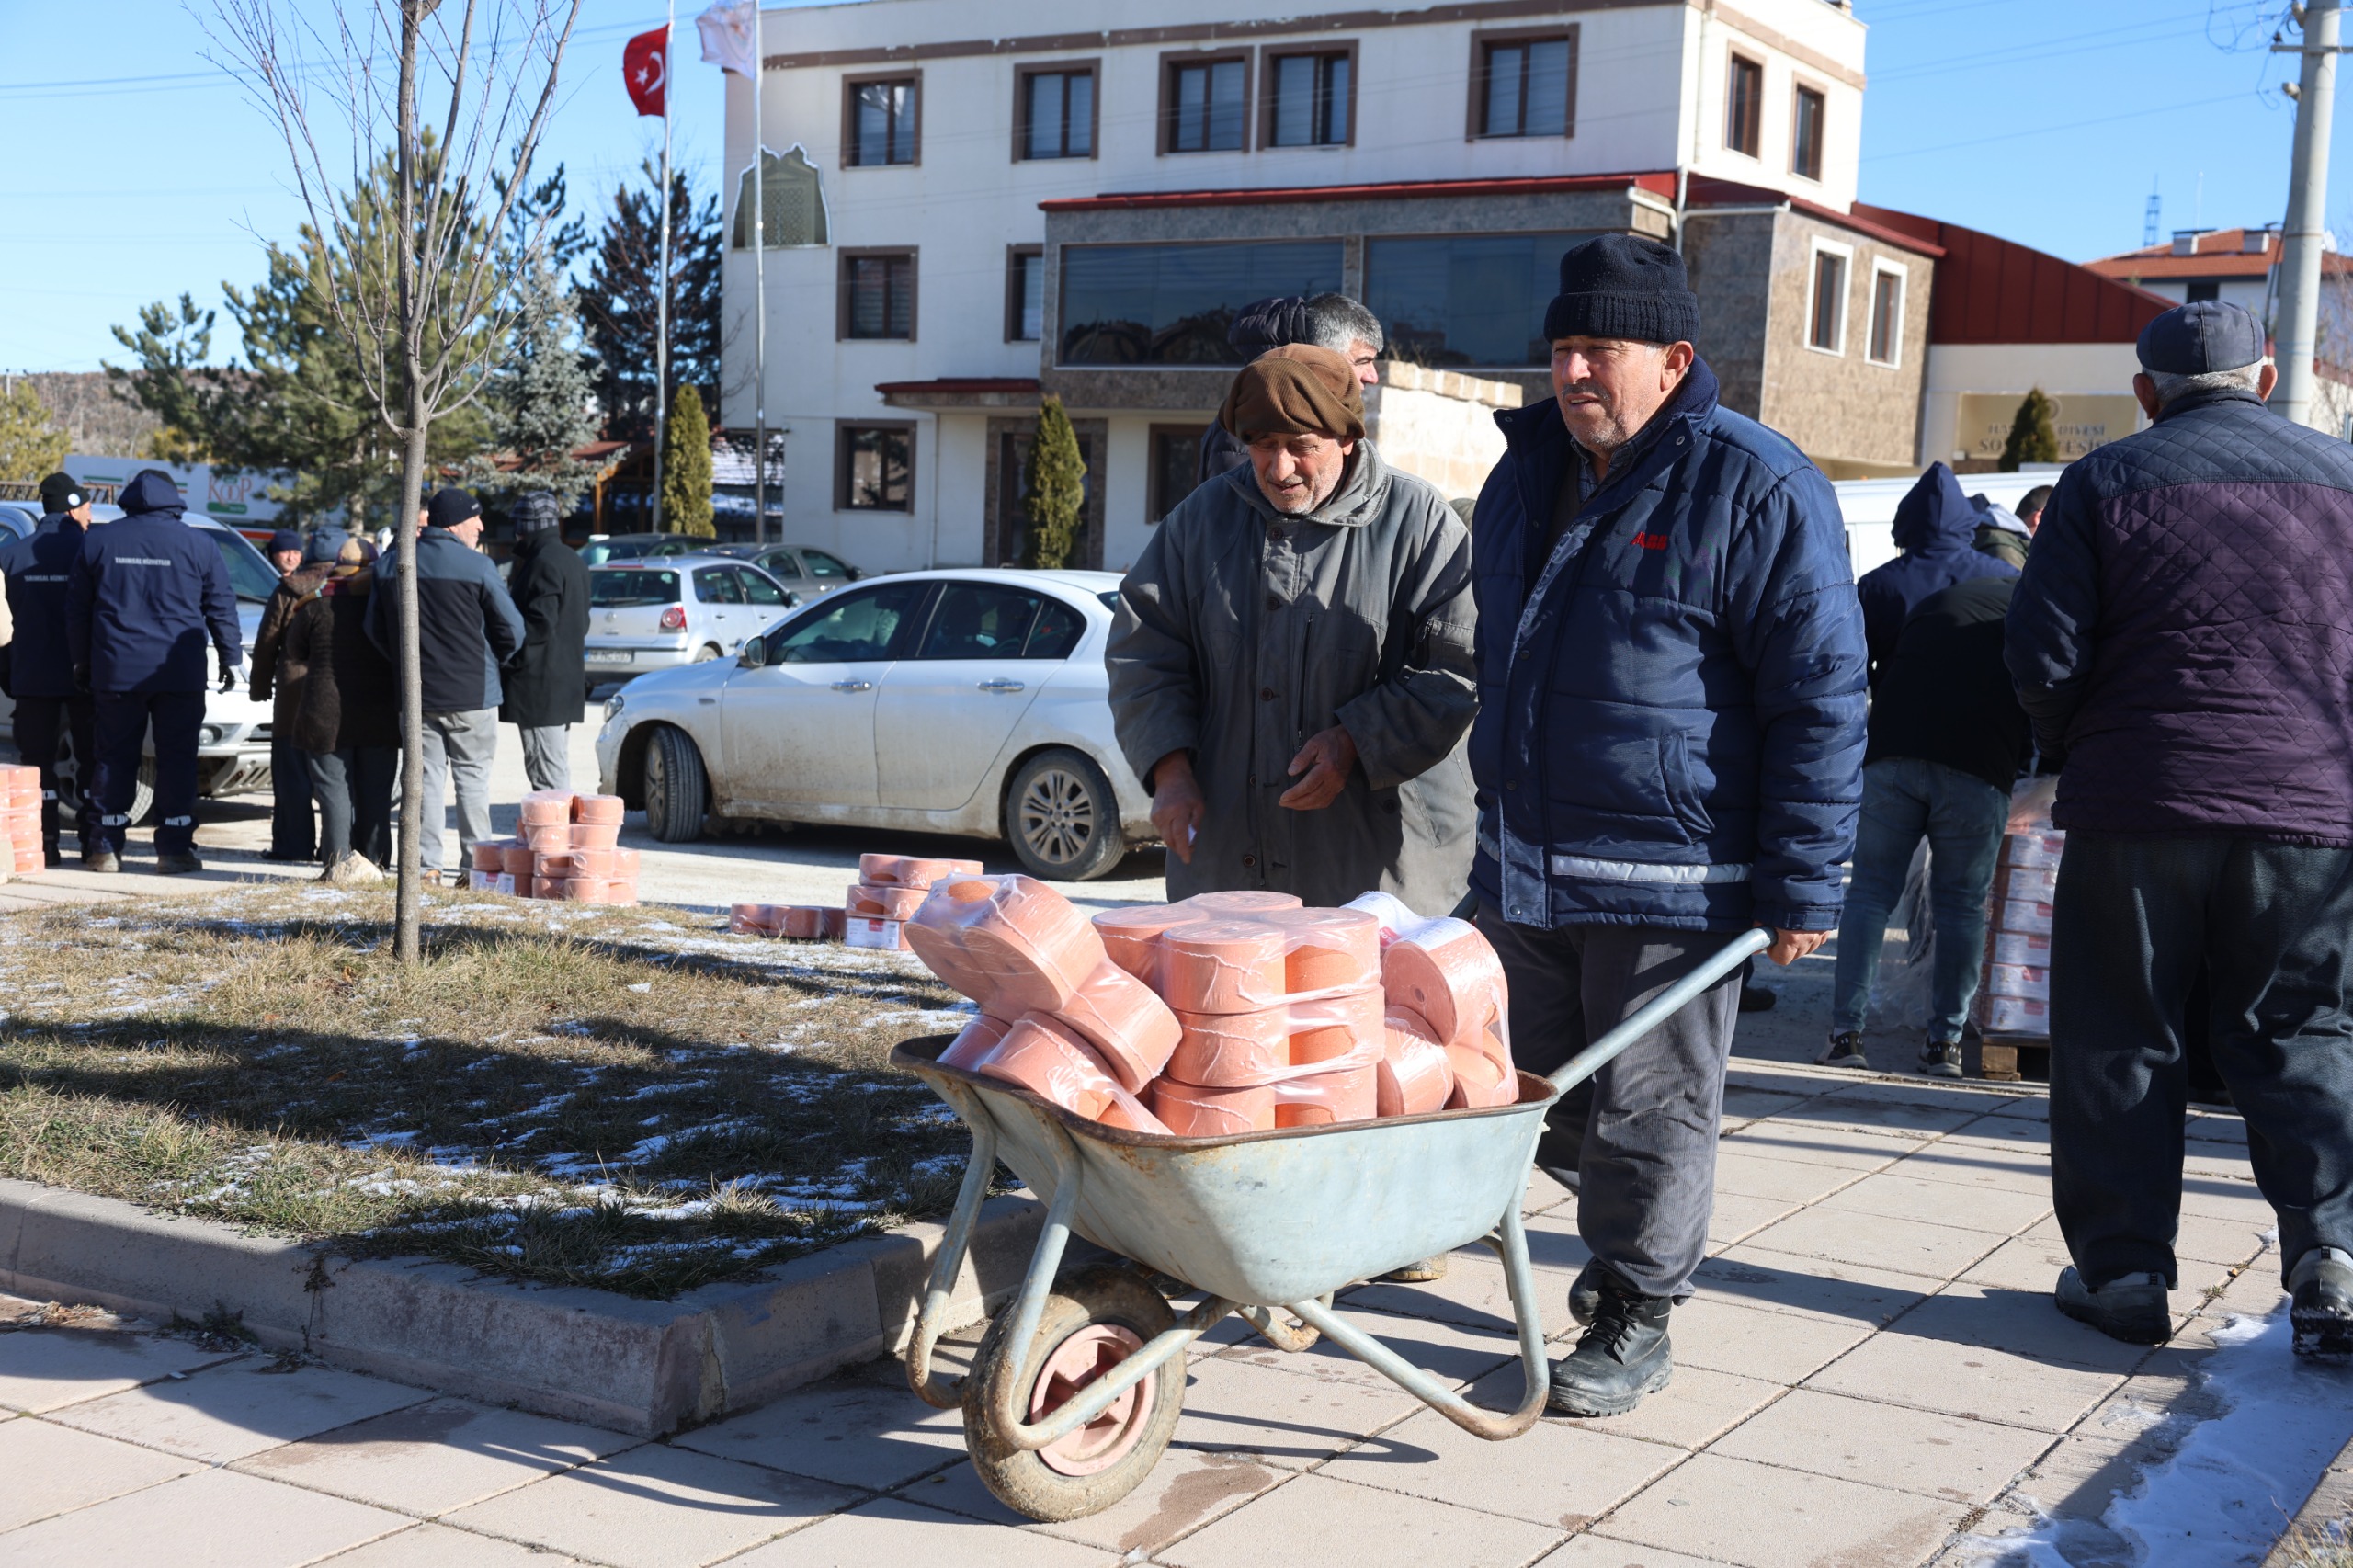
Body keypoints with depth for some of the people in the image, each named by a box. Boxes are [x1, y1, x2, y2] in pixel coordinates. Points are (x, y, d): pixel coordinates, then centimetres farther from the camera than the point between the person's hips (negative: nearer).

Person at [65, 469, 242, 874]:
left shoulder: (98, 542, 5)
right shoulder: (199, 546, 1)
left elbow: (76, 609, 10)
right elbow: (222, 609, 4)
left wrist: (81, 659, 18)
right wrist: (231, 658, 13)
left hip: (115, 673, 1)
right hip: (179, 674, -1)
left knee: (114, 759, 8)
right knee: (176, 760, 2)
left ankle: (108, 848, 7)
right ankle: (174, 848, 0)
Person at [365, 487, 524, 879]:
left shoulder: (390, 565, 6)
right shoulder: (477, 566, -10)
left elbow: (375, 628, 12)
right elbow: (512, 629, -8)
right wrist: (491, 662, 10)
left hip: (415, 695, 4)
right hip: (472, 692, -4)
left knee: (424, 777, 8)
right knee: (472, 777, 4)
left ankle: (426, 865, 6)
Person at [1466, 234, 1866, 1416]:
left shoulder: (1756, 488, -10)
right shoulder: (1528, 473, 12)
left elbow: (1821, 696, -12)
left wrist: (1801, 887, -14)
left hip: (1670, 878, -7)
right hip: (1521, 869, 7)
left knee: (1646, 1108, 3)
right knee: (1546, 1097, 16)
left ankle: (1635, 1321, 17)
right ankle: (1626, 1243, 38)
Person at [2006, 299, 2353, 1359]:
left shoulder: (2105, 481, 0)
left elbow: (2043, 656, -5)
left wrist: (2077, 756, 12)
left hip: (2138, 804, -2)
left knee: (2119, 1043, 8)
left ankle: (2122, 1272, 10)